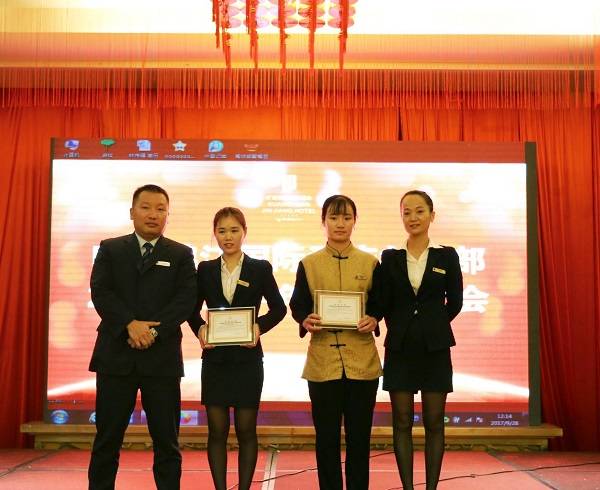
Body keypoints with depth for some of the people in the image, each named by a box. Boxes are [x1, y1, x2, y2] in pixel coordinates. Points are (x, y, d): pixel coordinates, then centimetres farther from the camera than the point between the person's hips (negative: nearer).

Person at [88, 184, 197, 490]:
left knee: (166, 439, 5)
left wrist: (153, 331, -14)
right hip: (116, 355, 1)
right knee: (107, 438, 7)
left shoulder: (181, 255, 8)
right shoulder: (110, 249, 9)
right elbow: (100, 292, -3)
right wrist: (130, 324, -16)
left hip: (162, 357, 0)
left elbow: (185, 300, -3)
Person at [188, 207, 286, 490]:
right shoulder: (205, 269, 6)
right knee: (217, 430, 4)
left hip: (247, 358, -1)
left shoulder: (260, 269, 0)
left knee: (246, 430, 5)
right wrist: (199, 328, -9)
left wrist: (259, 326, -13)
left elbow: (278, 308, 4)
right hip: (215, 358, 2)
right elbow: (193, 309, 11)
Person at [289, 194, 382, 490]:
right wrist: (306, 321, -14)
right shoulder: (309, 264, 7)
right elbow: (297, 306, 8)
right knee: (326, 435, 5)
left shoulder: (370, 263, 8)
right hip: (323, 360, 0)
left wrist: (373, 320, -12)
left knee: (359, 435, 5)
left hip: (362, 361, 0)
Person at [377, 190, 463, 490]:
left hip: (435, 348, 0)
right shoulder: (390, 258, 2)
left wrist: (431, 325, 11)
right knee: (402, 422, 4)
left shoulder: (447, 256, 1)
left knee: (434, 423, 4)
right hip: (400, 349, 1)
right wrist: (403, 328, 5)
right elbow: (383, 304, 4)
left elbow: (455, 302, 8)